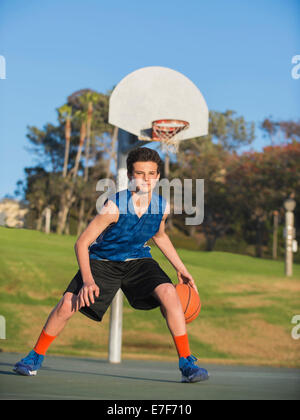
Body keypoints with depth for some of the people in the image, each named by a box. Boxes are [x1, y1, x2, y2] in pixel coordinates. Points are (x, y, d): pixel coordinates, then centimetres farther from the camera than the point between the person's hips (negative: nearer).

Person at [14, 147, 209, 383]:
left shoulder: (162, 207, -13)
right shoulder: (114, 206, -27)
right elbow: (82, 243, -23)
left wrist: (180, 268, 9)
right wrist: (87, 280, -36)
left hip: (138, 260, 3)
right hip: (103, 260, -2)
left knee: (168, 293, -23)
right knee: (68, 304, -18)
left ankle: (186, 363, -14)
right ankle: (36, 356, 7)